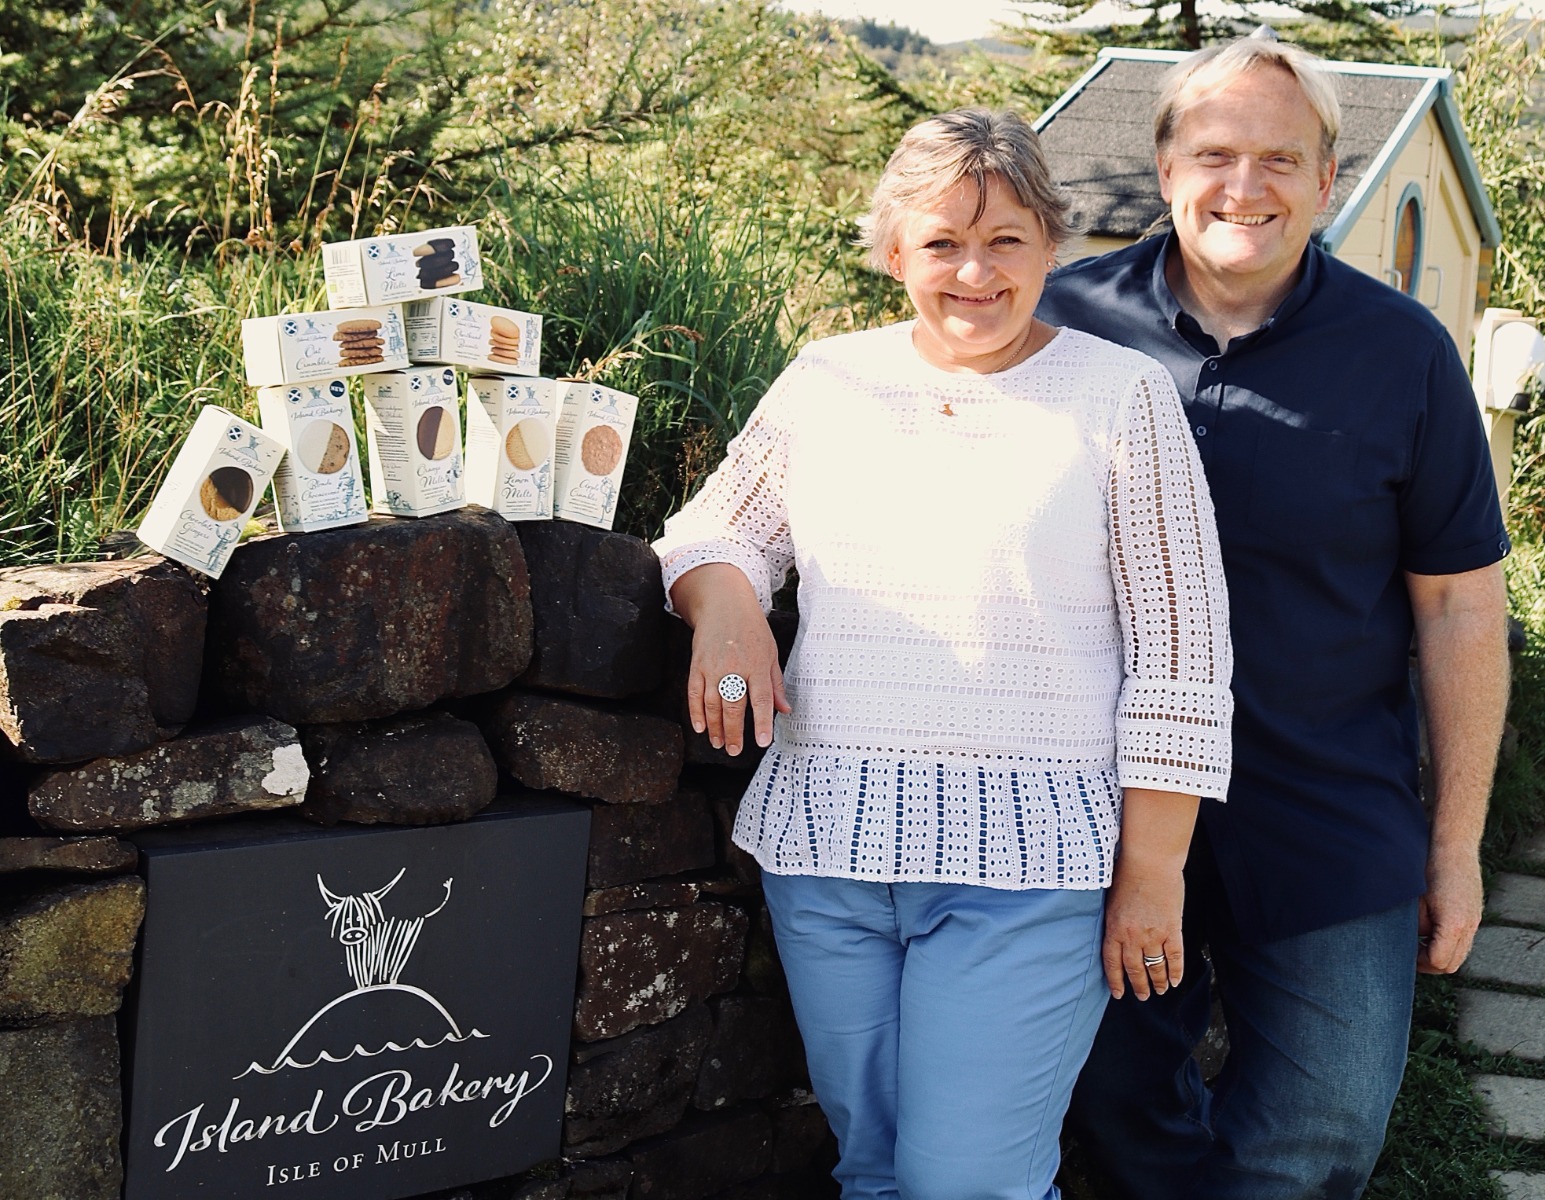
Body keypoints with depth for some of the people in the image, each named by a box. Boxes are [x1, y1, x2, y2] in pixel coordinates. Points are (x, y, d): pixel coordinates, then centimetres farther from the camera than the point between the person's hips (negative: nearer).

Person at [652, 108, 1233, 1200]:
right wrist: (723, 600, -6)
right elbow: (714, 530, 18)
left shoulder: (1120, 395, 0)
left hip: (1028, 863, -3)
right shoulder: (826, 382, 9)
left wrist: (1153, 870, -5)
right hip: (826, 844, 4)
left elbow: (1180, 656, -1)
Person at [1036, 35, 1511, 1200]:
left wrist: (1458, 839, 0)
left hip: (1330, 824, -1)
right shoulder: (1071, 319, -4)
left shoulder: (1402, 352, -5)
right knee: (1122, 1104, 15)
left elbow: (1460, 603, 0)